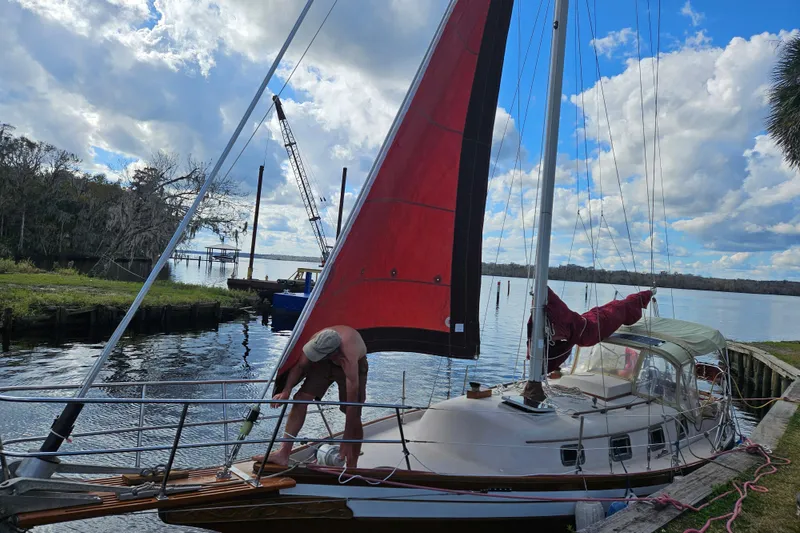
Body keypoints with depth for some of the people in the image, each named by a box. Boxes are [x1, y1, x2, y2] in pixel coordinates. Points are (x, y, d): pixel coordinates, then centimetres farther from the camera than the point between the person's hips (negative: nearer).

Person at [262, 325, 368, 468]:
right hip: (325, 364, 4)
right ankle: (283, 454, -6)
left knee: (354, 417, -13)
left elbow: (352, 404, -40)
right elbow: (300, 365, -14)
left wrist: (346, 441, -35)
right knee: (301, 398, -10)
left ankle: (352, 467, 3)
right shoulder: (318, 340, -34)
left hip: (355, 365, -4)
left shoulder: (349, 361, -45)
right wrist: (286, 391, -25)